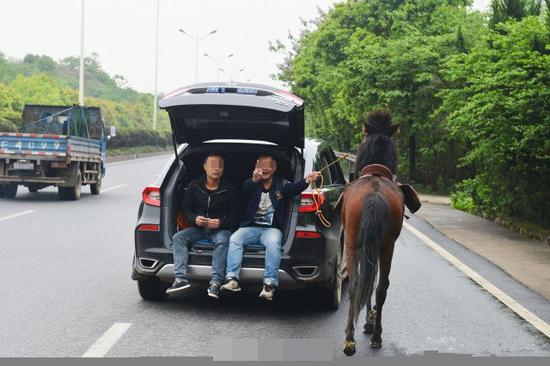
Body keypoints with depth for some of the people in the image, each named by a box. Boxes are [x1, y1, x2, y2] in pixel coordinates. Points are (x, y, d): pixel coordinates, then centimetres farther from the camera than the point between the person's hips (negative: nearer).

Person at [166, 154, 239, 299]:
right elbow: (186, 209, 11)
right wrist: (194, 219, -12)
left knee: (222, 241, -36)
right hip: (198, 228, 3)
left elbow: (234, 215, 1)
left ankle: (216, 282, -43)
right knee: (178, 237, -23)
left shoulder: (229, 189, 1)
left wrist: (221, 222, -19)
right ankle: (181, 278, -35)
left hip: (220, 228, -3)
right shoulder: (194, 186, 8)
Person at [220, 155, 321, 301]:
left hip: (271, 228, -1)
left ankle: (269, 284, -38)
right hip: (250, 227, 2)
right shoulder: (252, 184, 12)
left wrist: (306, 181, -34)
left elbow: (294, 188, -11)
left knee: (273, 243, -33)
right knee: (234, 239, -26)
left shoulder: (281, 185, 12)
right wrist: (254, 180, -39)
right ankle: (232, 279, -33)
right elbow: (246, 188, -13)